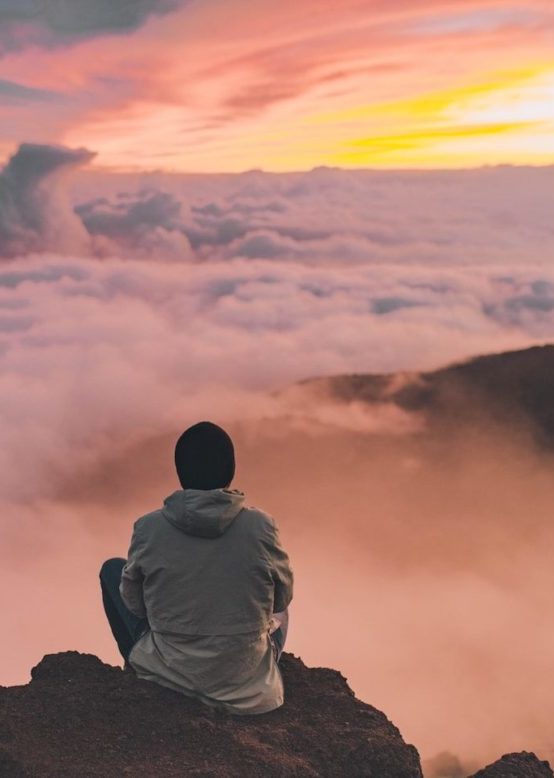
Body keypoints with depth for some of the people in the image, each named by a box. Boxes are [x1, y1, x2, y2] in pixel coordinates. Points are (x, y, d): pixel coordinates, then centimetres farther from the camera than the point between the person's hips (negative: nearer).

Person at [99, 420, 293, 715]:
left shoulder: (148, 527, -16)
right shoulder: (260, 525, -16)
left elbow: (133, 602, -1)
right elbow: (282, 597, -1)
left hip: (168, 671, -1)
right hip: (246, 679, 1)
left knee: (112, 569, 21)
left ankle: (139, 669, 29)